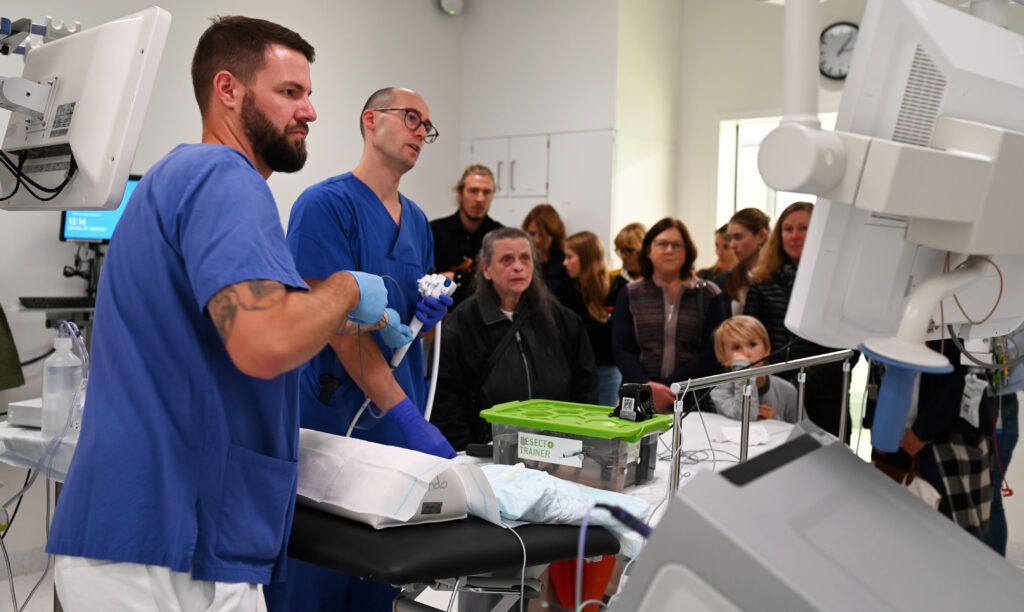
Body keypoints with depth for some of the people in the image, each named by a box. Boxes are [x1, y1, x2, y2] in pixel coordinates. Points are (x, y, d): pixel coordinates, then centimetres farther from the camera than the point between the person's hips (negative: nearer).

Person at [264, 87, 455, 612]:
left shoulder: (417, 220, 13)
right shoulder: (325, 204, -9)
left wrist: (430, 314, -2)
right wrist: (402, 414, -24)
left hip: (402, 423, 7)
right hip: (334, 417, -6)